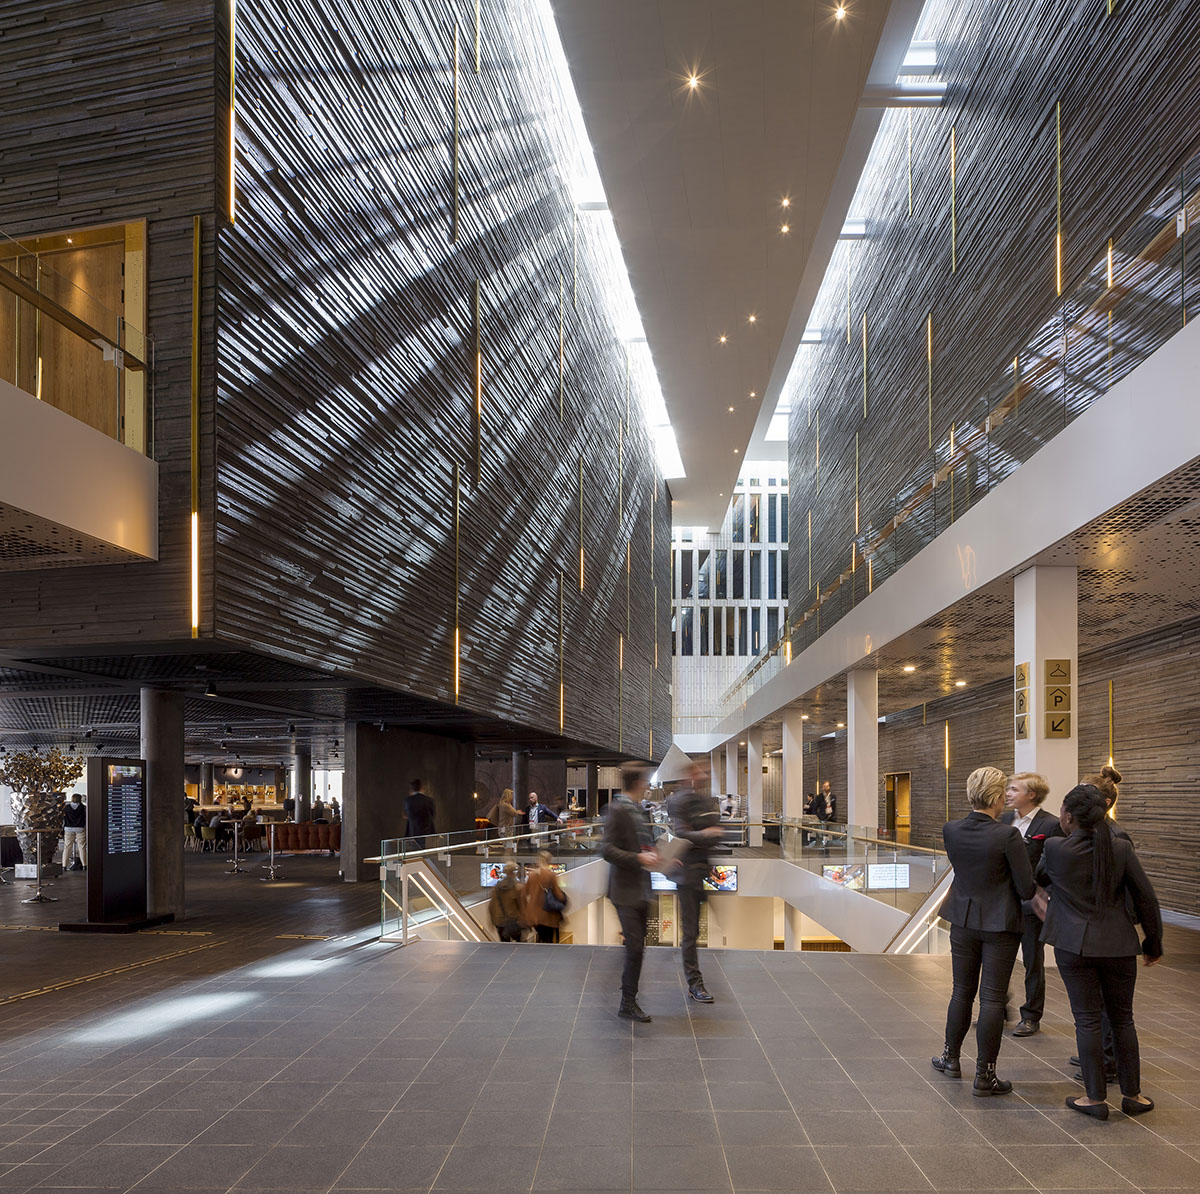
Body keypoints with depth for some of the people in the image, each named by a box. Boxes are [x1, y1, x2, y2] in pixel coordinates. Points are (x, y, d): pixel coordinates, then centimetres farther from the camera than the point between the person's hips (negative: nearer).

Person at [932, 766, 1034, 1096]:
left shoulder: (950, 831, -6)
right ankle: (984, 1075, 9)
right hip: (1000, 923, -4)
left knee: (962, 991, 19)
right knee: (992, 999, 3)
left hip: (963, 920, 4)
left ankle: (950, 1057, 32)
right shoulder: (1008, 837, -20)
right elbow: (1027, 889, -15)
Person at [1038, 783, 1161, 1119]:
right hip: (1118, 946, 2)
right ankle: (1132, 1094, 23)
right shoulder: (1121, 849, -6)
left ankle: (1095, 1098, 10)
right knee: (1122, 1019, 15)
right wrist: (1154, 943, 11)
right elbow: (1146, 898, -1)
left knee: (1087, 1020, 5)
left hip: (1074, 946, -2)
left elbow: (1037, 880, 8)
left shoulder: (1055, 849, -12)